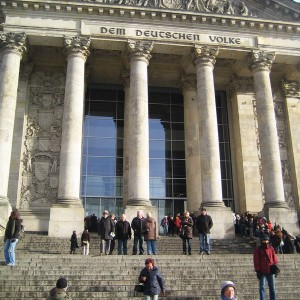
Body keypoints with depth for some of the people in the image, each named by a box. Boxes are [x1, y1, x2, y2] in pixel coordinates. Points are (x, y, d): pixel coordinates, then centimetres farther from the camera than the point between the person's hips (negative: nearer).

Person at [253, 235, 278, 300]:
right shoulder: (258, 249, -1)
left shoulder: (271, 248, 7)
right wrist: (258, 271, -7)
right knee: (262, 287, -4)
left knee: (272, 287, 10)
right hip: (262, 272, -3)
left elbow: (274, 258, 9)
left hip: (271, 271, 3)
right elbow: (256, 260, -3)